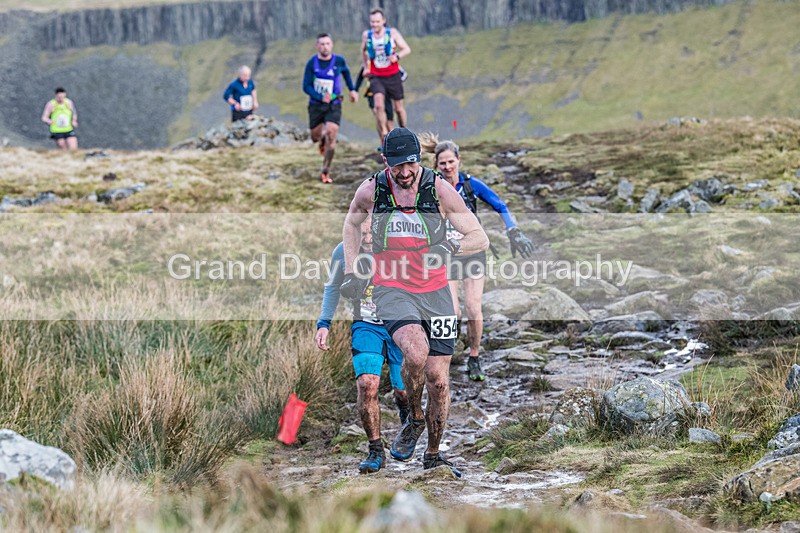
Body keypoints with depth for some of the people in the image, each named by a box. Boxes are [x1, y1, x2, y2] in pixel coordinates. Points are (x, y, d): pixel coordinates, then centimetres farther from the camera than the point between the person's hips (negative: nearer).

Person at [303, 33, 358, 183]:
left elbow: (346, 72, 17)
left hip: (334, 105, -1)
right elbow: (306, 87, -11)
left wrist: (352, 89, 16)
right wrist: (320, 98, -24)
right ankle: (323, 140, 49)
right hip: (316, 104, 1)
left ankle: (325, 172, -7)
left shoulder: (339, 61, -7)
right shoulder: (312, 63, -11)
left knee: (331, 136, -16)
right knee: (315, 137, 9)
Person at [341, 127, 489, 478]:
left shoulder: (440, 190, -7)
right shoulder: (370, 191, -3)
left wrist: (451, 247, -25)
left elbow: (480, 238, -4)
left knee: (438, 377, 1)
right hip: (392, 291, -1)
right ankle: (415, 418, -1)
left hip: (435, 294, 1)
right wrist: (351, 272, 14)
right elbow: (352, 222, 21)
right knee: (416, 352, -29)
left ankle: (433, 456, 20)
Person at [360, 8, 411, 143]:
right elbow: (363, 50, 20)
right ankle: (384, 135, -21)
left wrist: (397, 56, -24)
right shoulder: (366, 35, -1)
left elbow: (407, 49, -5)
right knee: (379, 106, -22)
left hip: (393, 76, 0)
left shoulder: (392, 33, -7)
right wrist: (366, 67, 17)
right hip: (376, 77, 0)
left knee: (399, 108, 9)